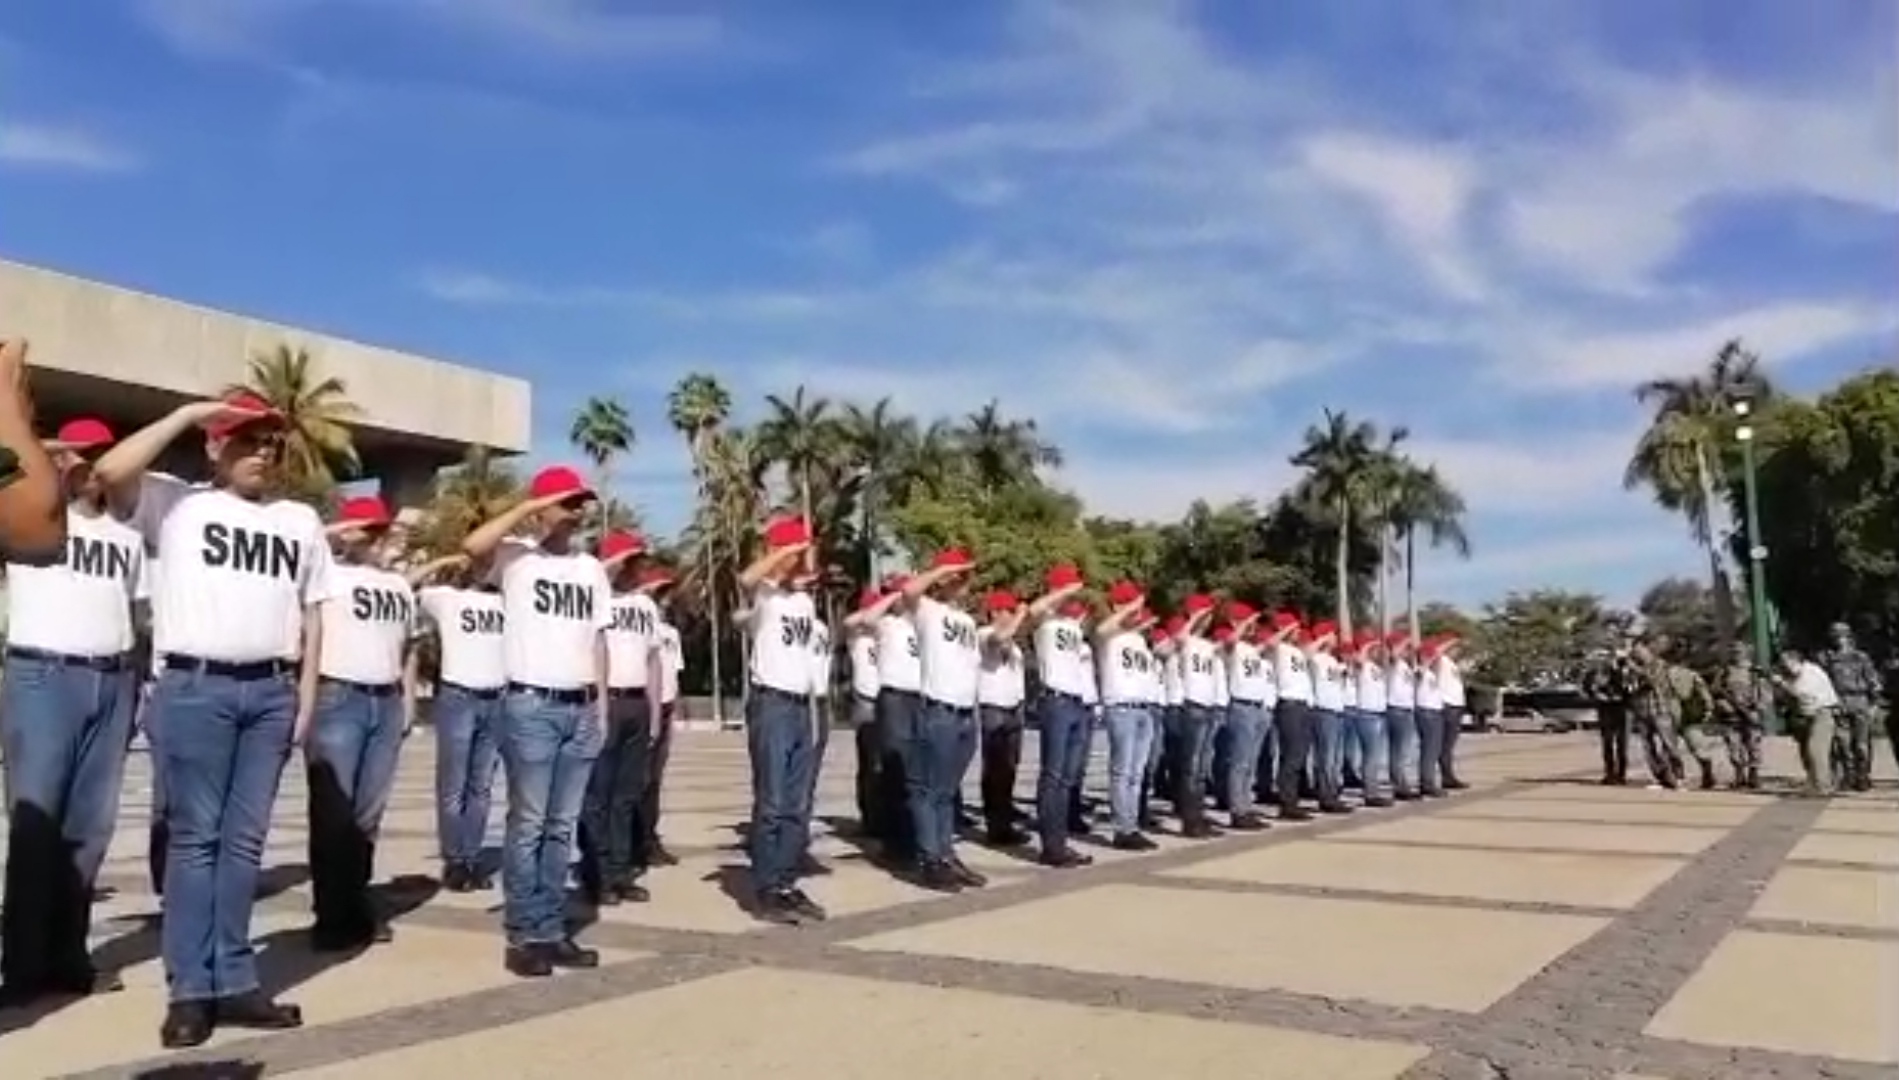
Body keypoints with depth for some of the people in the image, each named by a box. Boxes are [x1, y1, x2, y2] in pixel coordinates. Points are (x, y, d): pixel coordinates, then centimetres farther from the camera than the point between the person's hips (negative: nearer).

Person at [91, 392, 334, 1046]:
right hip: (195, 686, -3)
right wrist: (185, 415, -9)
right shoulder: (175, 502, 4)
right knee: (194, 837, 1)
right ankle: (190, 989, 9)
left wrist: (307, 697, 7)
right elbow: (110, 472, -15)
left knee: (244, 839, 8)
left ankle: (234, 982, 15)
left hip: (271, 690, 4)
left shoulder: (301, 521, 14)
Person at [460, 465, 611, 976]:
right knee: (527, 825, -1)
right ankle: (522, 936, 6)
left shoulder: (592, 568, 14)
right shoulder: (516, 556, -2)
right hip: (530, 706, -5)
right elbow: (471, 546, -25)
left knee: (562, 827, 10)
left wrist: (602, 705, 12)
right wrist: (527, 507, -16)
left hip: (581, 708, 6)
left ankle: (551, 931, 17)